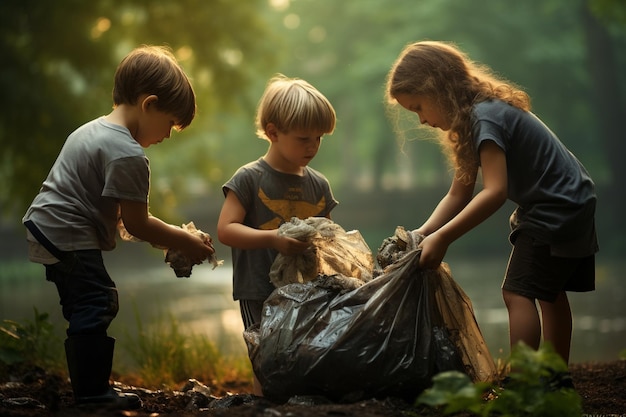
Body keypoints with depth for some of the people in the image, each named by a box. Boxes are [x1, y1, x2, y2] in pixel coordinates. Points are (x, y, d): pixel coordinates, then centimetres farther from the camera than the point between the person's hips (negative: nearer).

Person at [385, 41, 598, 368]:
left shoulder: (484, 117, -22)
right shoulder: (471, 120, 9)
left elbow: (495, 191, -32)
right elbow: (458, 196, 6)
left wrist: (442, 238, -31)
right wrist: (423, 233, -7)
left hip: (556, 211, -11)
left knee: (518, 292, -14)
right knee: (550, 294, 17)